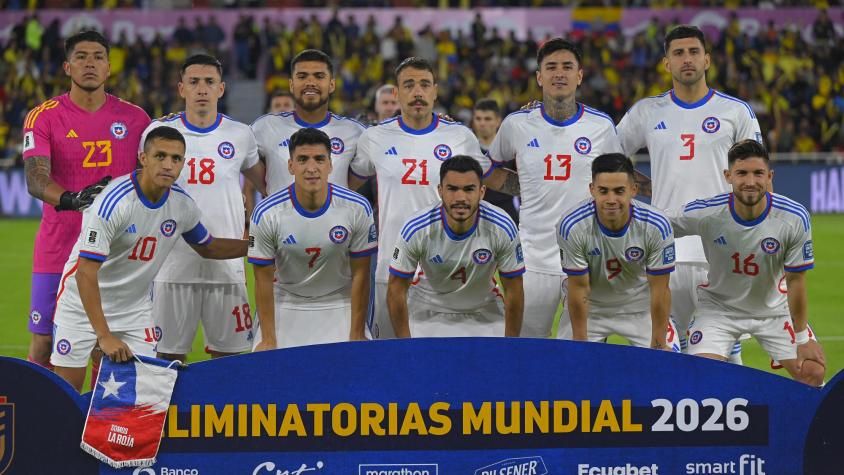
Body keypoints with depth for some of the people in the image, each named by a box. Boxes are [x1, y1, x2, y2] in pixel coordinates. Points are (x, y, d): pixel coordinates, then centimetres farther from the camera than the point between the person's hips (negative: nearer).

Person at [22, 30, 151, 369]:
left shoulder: (135, 118, 6)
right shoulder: (43, 117, -2)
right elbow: (35, 178, -15)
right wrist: (71, 198, -35)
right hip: (57, 252, -1)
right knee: (44, 344, 1)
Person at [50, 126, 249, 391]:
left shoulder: (182, 203, -7)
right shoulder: (114, 201, -27)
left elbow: (207, 248, 16)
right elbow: (85, 273, -28)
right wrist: (104, 336, -32)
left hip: (135, 308, 5)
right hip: (82, 303, -5)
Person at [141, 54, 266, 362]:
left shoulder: (240, 135, 6)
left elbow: (269, 187, 21)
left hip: (227, 265, 1)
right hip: (174, 264, -1)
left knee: (228, 355, 3)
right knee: (169, 355, 2)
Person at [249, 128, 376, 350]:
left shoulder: (357, 209, -14)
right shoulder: (266, 213, -15)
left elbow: (360, 275, -7)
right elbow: (263, 279, -8)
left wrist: (357, 336, -8)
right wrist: (268, 340, -9)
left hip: (339, 305, 0)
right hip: (286, 305, 0)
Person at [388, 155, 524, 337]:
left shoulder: (502, 228, -22)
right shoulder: (416, 229, -25)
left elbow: (513, 291, -11)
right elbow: (396, 290, -14)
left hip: (483, 313, 1)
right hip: (429, 312, -1)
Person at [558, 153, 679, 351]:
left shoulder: (656, 226, -25)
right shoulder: (571, 226, -27)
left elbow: (659, 290, -17)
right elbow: (579, 289, -19)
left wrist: (658, 344, -15)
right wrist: (580, 344, -14)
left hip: (640, 304, 0)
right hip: (591, 306, 0)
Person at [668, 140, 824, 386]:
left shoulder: (794, 218, -22)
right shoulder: (704, 213, -25)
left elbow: (795, 281, -12)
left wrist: (803, 339, -7)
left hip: (774, 309, 1)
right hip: (718, 306, -1)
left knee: (813, 373, -5)